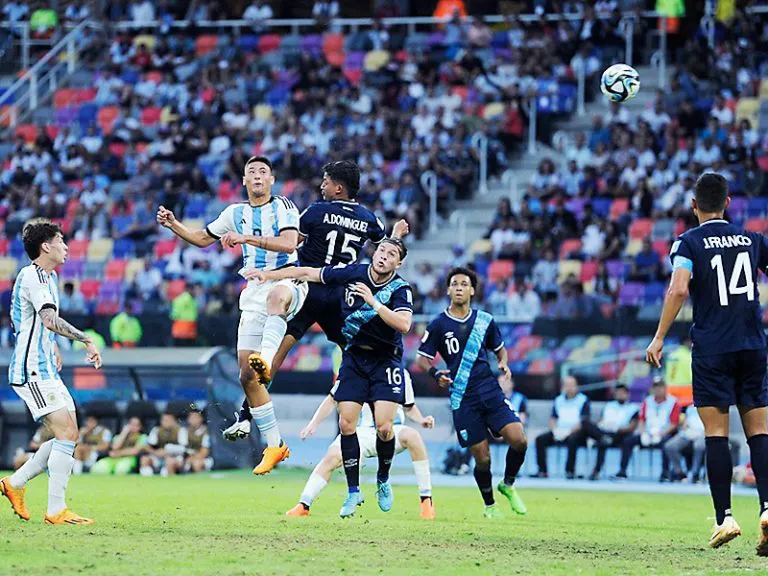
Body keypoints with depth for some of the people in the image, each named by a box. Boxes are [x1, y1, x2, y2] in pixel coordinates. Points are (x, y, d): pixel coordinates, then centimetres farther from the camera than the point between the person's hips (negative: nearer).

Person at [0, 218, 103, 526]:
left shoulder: (49, 276, 18)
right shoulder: (31, 276, -14)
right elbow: (50, 320, -28)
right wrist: (87, 340, -28)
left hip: (46, 370, 10)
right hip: (32, 371, -10)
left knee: (69, 435, 8)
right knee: (67, 433, -15)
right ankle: (56, 510, -13)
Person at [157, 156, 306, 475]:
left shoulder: (283, 206, 0)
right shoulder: (235, 213, 17)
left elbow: (289, 244, -17)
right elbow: (203, 238, 29)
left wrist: (247, 237, -23)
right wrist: (173, 224, 13)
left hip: (287, 281, -6)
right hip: (254, 291, 6)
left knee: (276, 295, -46)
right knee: (246, 376, -2)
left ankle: (266, 360, -66)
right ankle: (274, 446, 6)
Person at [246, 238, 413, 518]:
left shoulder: (400, 289, -15)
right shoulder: (353, 273, -6)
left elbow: (404, 324, -31)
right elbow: (308, 272, 3)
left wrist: (373, 302, -35)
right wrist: (269, 275, 2)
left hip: (386, 361, -3)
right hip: (354, 356, 3)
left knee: (384, 427, -15)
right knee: (346, 423, -7)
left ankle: (383, 481, 13)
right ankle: (354, 492, 4)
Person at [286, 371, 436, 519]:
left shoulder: (401, 375, 8)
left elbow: (409, 407, 19)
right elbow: (332, 399, 9)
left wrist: (421, 420, -1)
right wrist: (314, 423, -2)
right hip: (362, 431, 0)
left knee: (411, 435, -34)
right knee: (333, 456, -30)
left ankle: (426, 501, -26)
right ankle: (303, 505, -21)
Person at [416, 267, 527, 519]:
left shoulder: (485, 320, 9)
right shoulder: (438, 325, 1)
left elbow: (500, 348, 22)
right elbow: (422, 359, 3)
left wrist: (503, 363, 0)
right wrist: (435, 373, -17)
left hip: (491, 393, 2)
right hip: (463, 400, -2)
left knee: (519, 440, -15)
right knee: (482, 458, -4)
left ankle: (508, 485, 13)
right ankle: (489, 506, 21)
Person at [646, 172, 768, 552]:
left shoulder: (689, 242, -2)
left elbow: (679, 289, -16)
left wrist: (659, 337, -14)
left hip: (711, 348, -3)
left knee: (716, 432, -1)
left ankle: (724, 517, -6)